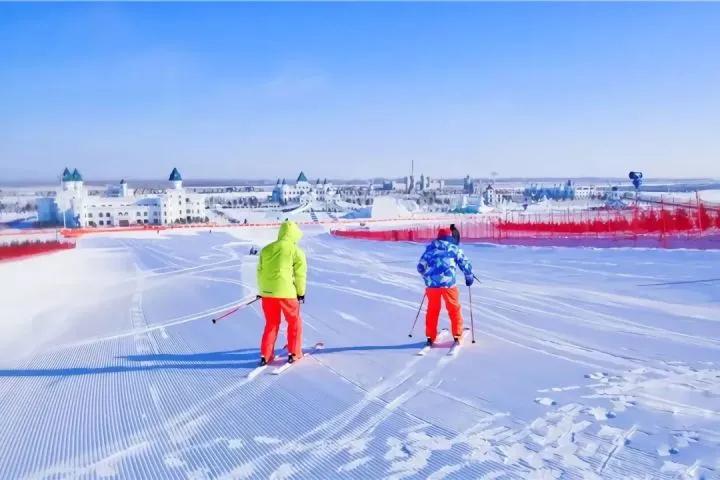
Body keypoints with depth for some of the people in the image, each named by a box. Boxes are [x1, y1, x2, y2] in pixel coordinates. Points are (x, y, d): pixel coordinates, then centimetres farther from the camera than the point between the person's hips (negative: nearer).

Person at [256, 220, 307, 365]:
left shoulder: (266, 249, 9)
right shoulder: (296, 251, -4)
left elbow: (260, 271, 13)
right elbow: (300, 273, -4)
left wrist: (262, 289, 24)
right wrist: (301, 292, 7)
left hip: (267, 292, 4)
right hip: (287, 292, -4)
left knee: (271, 324, 18)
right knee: (294, 322, 15)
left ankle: (266, 355, 15)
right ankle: (294, 353, 18)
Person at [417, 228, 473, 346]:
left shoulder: (430, 248, 15)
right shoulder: (454, 248, 8)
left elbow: (421, 267, 16)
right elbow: (465, 264, 7)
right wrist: (469, 278, 23)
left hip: (431, 283, 3)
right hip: (448, 283, -2)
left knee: (432, 310, 15)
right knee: (454, 309, 12)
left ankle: (431, 337, 18)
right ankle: (457, 335, 11)